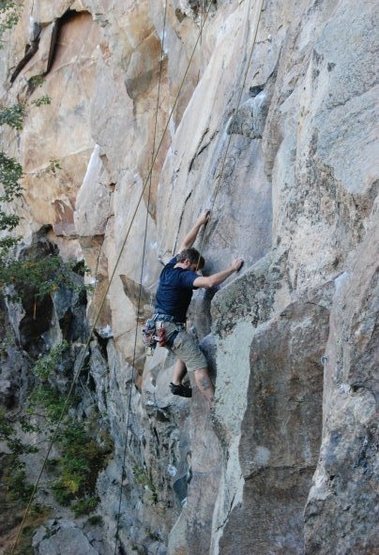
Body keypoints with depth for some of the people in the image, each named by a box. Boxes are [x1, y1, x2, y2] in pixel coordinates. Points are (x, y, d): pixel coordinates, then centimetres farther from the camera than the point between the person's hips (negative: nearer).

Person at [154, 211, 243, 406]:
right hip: (171, 326, -10)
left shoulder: (169, 268, 11)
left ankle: (176, 383, 15)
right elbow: (210, 282, -29)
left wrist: (199, 223, 28)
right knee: (198, 364, -14)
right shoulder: (183, 276, -14)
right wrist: (232, 268, -18)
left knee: (186, 354, 28)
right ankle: (215, 404, -22)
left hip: (159, 325, 10)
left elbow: (185, 245, 24)